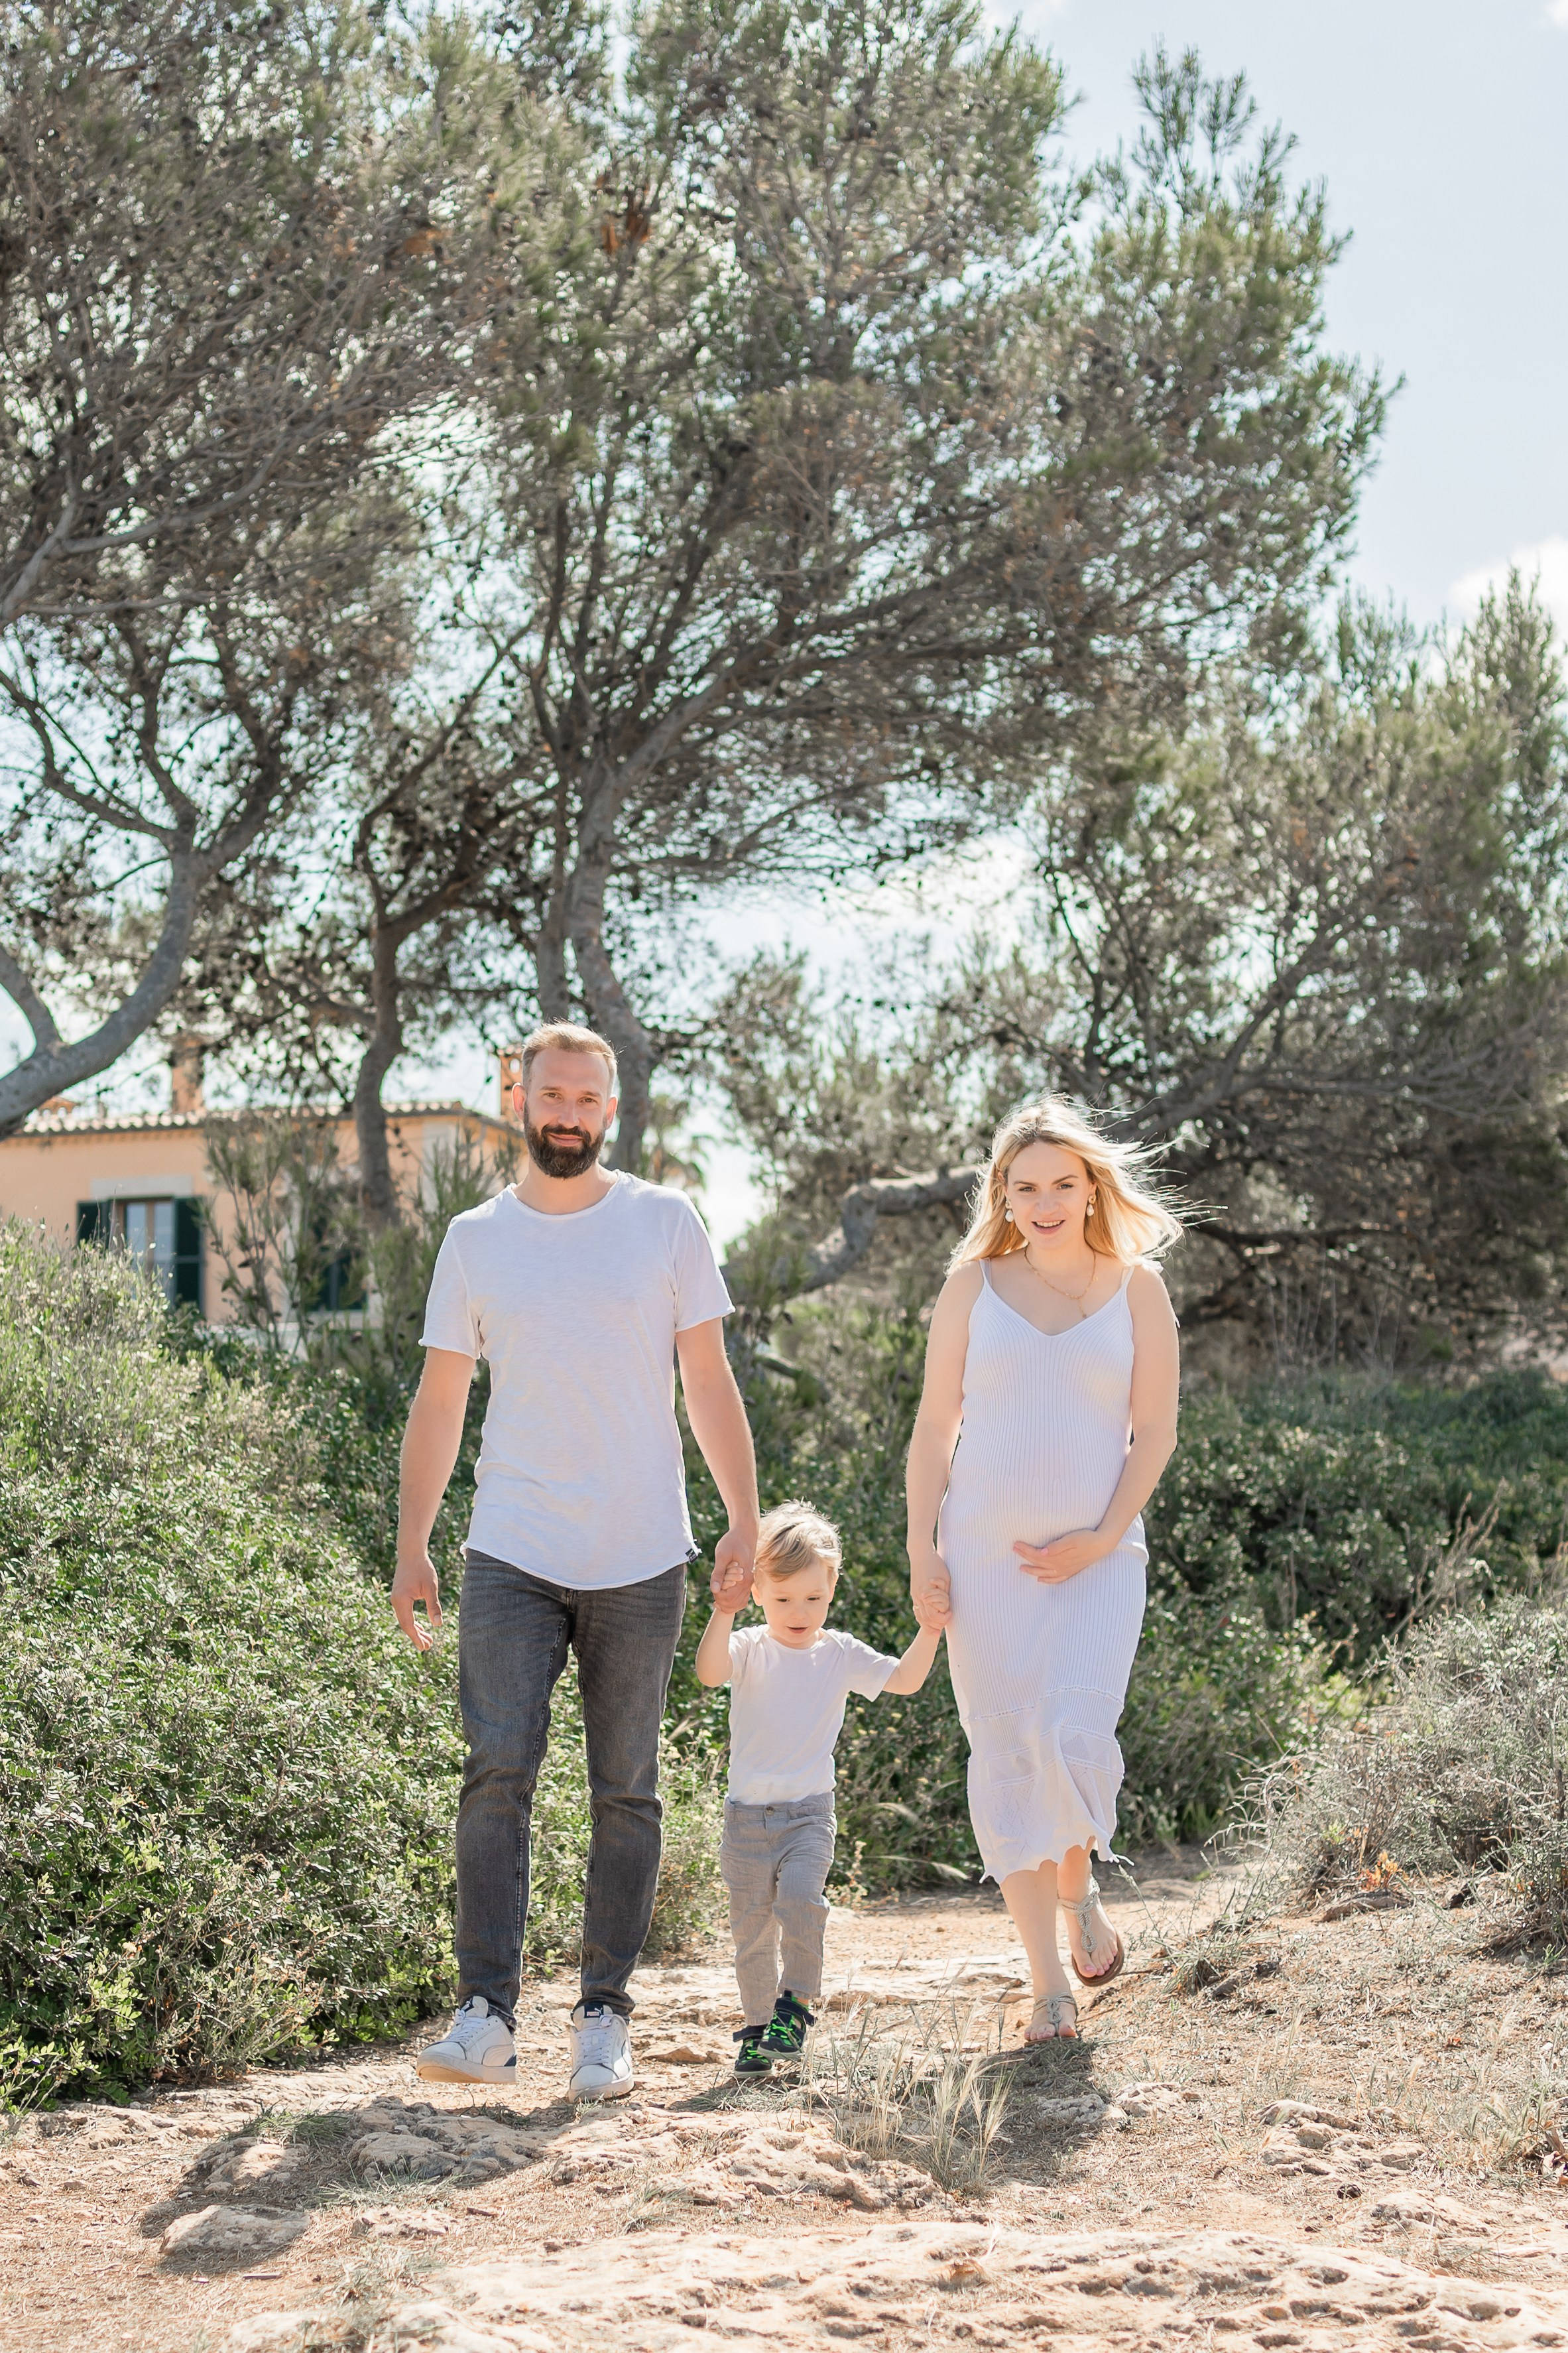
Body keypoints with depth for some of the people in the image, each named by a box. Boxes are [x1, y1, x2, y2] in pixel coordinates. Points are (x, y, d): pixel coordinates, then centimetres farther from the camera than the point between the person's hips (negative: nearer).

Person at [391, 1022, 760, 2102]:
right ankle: (487, 2014, -7)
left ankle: (606, 2015, 13)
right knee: (497, 1773, -10)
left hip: (642, 1562, 0)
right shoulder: (476, 1240, 7)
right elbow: (440, 1402, 10)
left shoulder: (665, 1224, 4)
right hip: (512, 1556, 0)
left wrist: (746, 1518, -3)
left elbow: (710, 1383, 5)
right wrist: (412, 1549, 6)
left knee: (627, 1791, 4)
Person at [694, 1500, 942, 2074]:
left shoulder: (839, 1654, 4)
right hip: (747, 1814, 0)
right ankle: (759, 2027, 20)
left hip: (809, 1812, 0)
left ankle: (796, 2005, -7)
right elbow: (709, 1672, -24)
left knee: (800, 1898, -24)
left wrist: (931, 1628, -14)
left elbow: (904, 1679, -1)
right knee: (751, 1928, 6)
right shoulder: (748, 1650, -4)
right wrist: (723, 1615, -39)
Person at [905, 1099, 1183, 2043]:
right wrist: (922, 1548, -2)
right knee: (1004, 1753, 1)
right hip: (983, 1553, 1)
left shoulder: (1136, 1287, 4)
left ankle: (1079, 1886, 17)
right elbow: (936, 1422, 5)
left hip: (1095, 1556, -1)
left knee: (1073, 1736, -17)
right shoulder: (974, 1284, 5)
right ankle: (1051, 1981, 10)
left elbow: (1156, 1430, 3)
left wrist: (1103, 1538, -8)